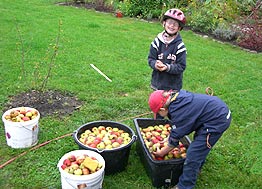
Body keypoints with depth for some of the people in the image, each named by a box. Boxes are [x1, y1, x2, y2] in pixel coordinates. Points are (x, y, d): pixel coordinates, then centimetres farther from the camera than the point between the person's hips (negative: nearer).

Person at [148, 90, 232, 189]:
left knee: (193, 154, -5)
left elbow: (174, 139, -10)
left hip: (218, 120, -10)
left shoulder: (179, 113, -24)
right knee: (199, 143, 30)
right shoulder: (177, 96, 1)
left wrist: (161, 153, 4)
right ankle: (196, 168, 52)